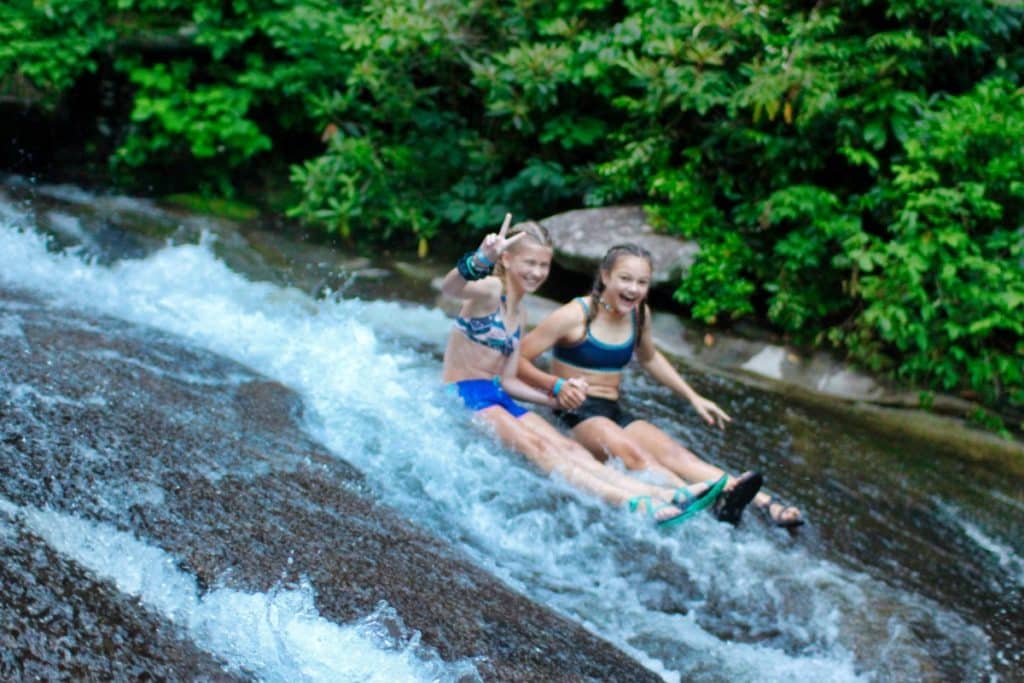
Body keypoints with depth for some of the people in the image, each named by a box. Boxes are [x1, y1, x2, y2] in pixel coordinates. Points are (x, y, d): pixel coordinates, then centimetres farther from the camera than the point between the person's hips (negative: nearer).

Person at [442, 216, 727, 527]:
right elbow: (450, 288, -34)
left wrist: (555, 400, 6)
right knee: (534, 444, -28)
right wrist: (481, 260, -55)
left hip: (498, 397, 8)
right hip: (464, 396, -8)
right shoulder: (489, 290, -8)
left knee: (567, 447, -12)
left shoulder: (519, 314, 18)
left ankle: (660, 494, -30)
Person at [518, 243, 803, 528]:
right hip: (574, 411, -6)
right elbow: (518, 359, -11)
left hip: (614, 413, 6)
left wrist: (693, 397, 24)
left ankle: (762, 502, -41)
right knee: (633, 454, -34)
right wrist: (555, 384, -27)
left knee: (673, 453, -22)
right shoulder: (576, 316, -10)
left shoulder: (639, 314, 10)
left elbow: (649, 358, 30)